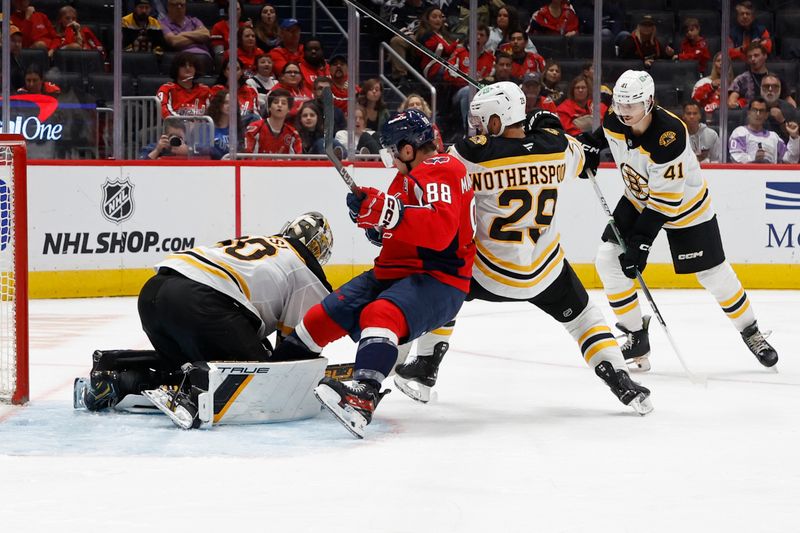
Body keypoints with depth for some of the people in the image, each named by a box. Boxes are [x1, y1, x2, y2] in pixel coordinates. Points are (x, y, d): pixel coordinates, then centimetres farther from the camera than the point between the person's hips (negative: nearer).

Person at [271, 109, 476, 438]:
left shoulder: (441, 170, -13)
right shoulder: (410, 175, 19)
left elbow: (440, 230, -30)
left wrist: (386, 210, -35)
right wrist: (374, 217, 6)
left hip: (437, 278, -10)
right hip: (395, 273, 10)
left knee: (381, 314, -37)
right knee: (325, 316, 4)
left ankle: (363, 398, -56)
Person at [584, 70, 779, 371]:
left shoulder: (668, 136, -38)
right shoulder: (614, 122, -19)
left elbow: (665, 200, -34)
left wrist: (641, 242, -35)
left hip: (685, 203, -5)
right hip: (638, 200, 6)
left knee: (713, 274, 1)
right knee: (609, 261, -10)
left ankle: (750, 331, 25)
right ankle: (635, 335, 3)